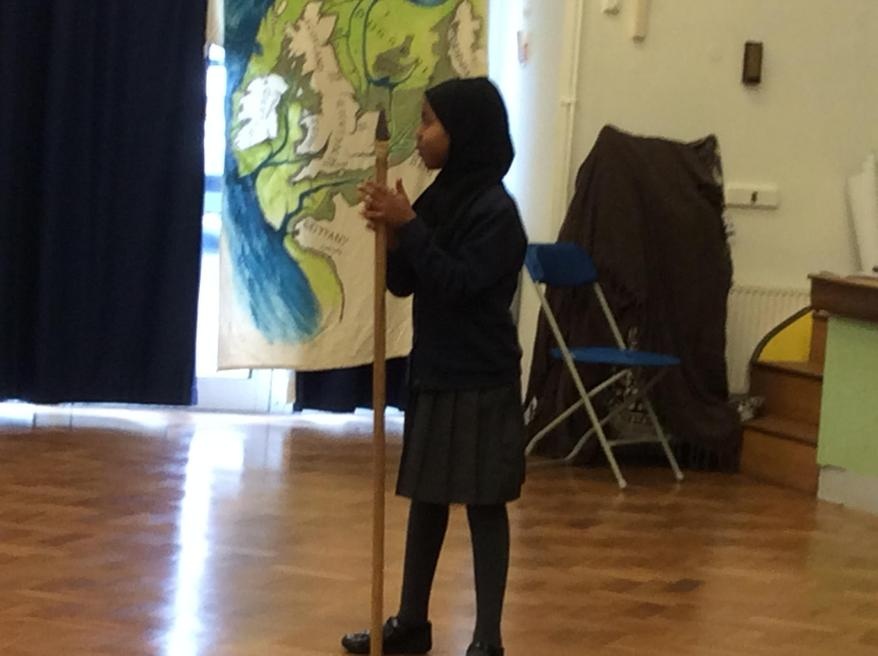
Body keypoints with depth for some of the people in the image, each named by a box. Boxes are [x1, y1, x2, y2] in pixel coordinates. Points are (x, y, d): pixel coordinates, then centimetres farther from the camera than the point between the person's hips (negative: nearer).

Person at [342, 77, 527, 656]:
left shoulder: (494, 209, -14)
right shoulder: (438, 198, 9)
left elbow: (457, 284, -21)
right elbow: (402, 283, 9)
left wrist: (409, 227, -21)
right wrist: (390, 234, -9)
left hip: (481, 382, -8)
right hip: (433, 373, 8)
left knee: (484, 503, -2)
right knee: (426, 497, 14)